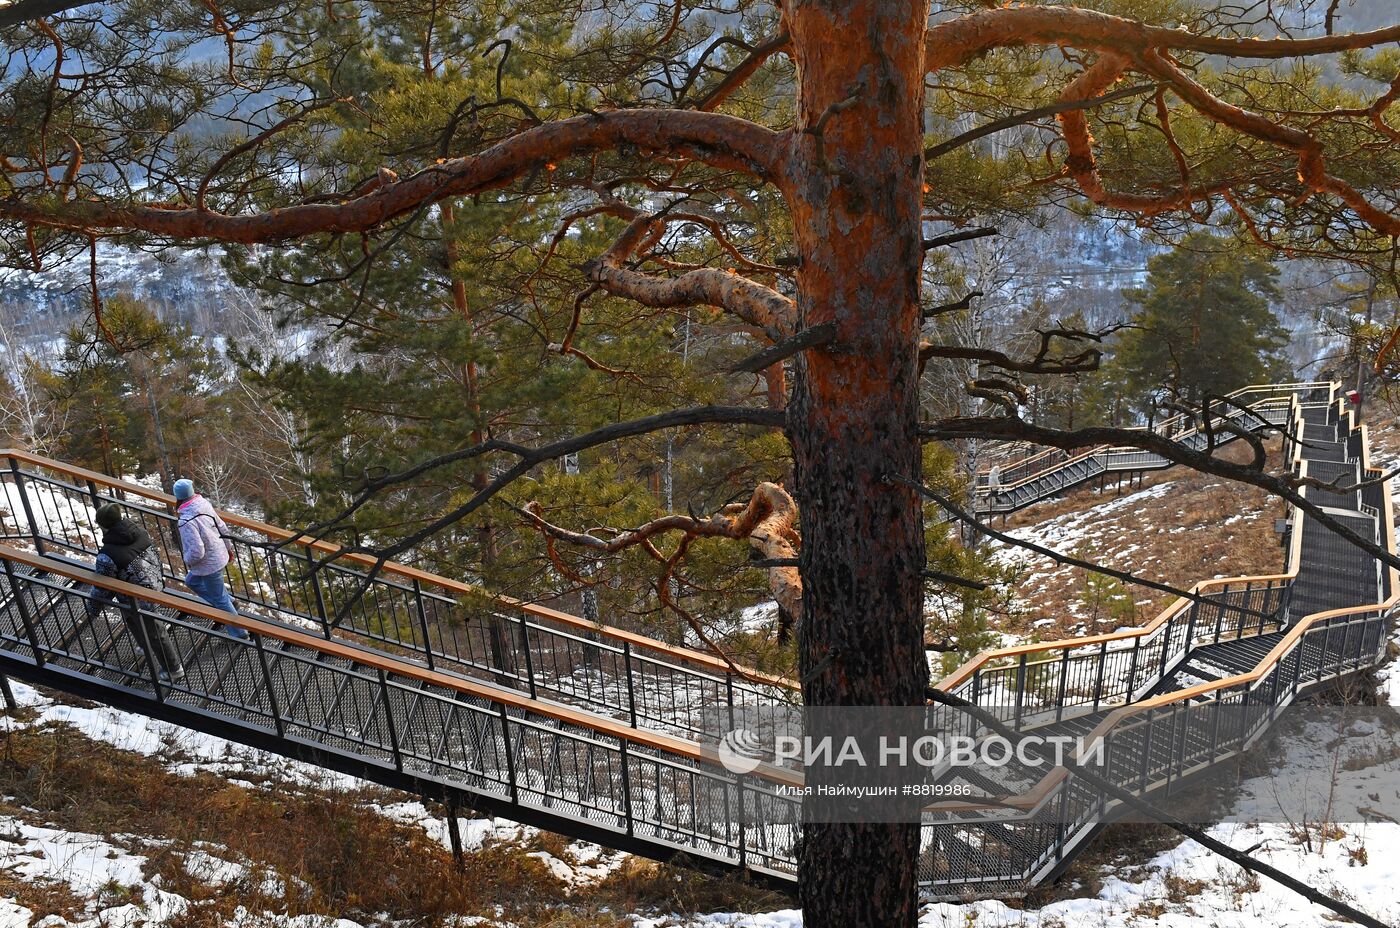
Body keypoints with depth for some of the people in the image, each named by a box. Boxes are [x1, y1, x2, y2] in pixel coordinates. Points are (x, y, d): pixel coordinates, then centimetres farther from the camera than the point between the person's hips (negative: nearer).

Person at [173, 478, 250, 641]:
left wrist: (187, 561, -9)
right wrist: (228, 547, 20)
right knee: (192, 581, 29)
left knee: (219, 600, 10)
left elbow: (196, 552, -32)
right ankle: (228, 602, 33)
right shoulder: (204, 504, -9)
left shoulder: (187, 522, -32)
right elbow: (222, 527, 4)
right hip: (219, 555, 8)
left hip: (209, 565, -8)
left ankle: (239, 634, 24)